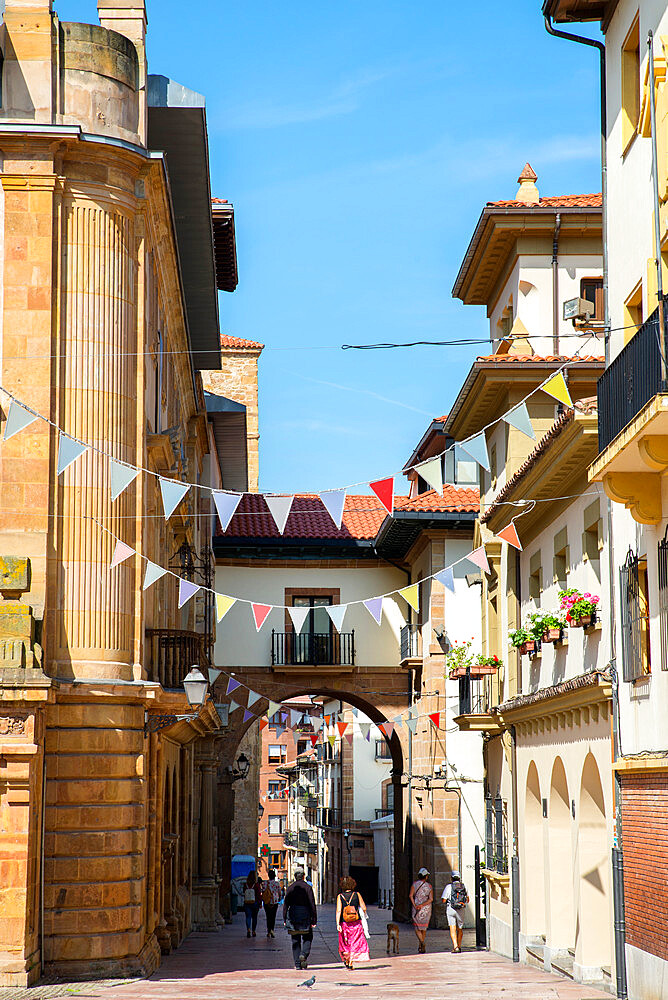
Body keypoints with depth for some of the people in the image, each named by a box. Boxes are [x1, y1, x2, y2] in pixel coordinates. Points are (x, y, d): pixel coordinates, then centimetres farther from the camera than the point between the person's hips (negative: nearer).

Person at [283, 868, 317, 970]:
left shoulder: (290, 888, 2)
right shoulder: (307, 888, -4)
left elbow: (285, 904, 1)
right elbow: (312, 904, -6)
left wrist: (285, 919, 6)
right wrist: (314, 919, -3)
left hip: (293, 915, 2)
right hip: (305, 914, -2)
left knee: (295, 940, 8)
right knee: (307, 938, 10)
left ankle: (297, 963, 4)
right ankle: (304, 954, -16)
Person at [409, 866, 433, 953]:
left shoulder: (415, 884, -3)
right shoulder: (429, 886, 0)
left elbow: (410, 895, -15)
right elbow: (431, 899, -12)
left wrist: (415, 906, -13)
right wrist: (422, 905, -14)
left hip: (416, 908, -2)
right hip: (427, 909, 2)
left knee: (416, 927, 5)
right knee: (424, 927, 15)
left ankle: (422, 941, -21)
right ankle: (421, 947, 17)